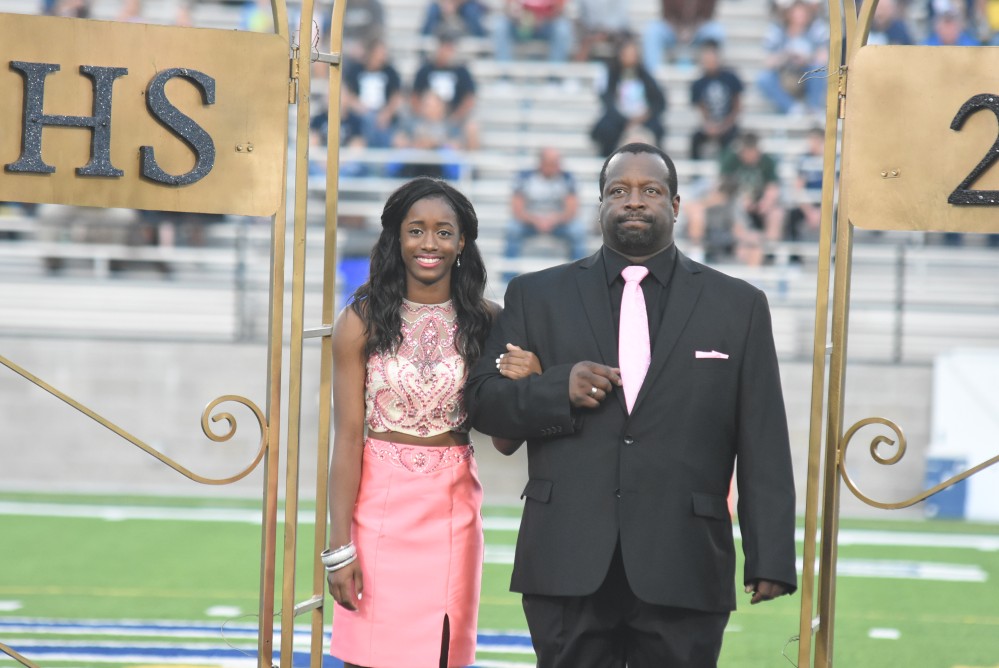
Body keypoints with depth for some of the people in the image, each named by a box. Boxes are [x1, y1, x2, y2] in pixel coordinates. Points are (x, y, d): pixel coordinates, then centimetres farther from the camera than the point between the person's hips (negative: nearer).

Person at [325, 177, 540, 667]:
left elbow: (504, 440, 3)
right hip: (379, 503, -2)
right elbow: (347, 437, -5)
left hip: (453, 507, 2)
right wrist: (339, 547, -9)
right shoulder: (362, 320, -3)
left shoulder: (485, 321, 2)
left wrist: (521, 384, -17)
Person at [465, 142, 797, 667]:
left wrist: (770, 560, -3)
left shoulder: (738, 306, 9)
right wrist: (559, 389, -11)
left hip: (683, 570, -1)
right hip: (568, 565, 1)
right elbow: (482, 399, 9)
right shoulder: (537, 296, 12)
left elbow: (764, 447, 5)